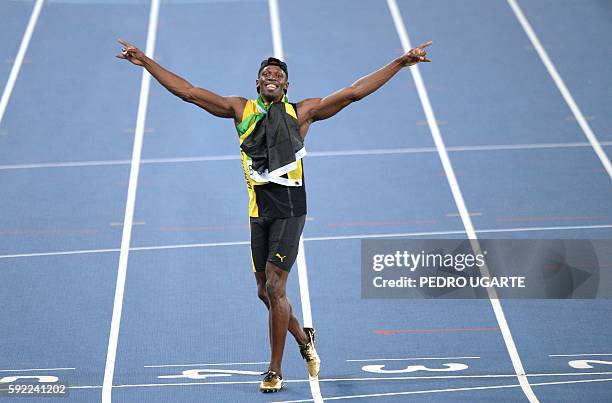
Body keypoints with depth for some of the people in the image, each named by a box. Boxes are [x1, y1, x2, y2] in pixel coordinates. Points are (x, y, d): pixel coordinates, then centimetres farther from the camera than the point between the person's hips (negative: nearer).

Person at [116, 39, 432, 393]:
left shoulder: (302, 112, 5)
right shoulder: (241, 109, 11)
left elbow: (354, 92, 6)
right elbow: (187, 91, 10)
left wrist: (401, 63, 4)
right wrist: (146, 62, 7)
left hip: (289, 210, -4)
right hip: (259, 211, 4)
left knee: (275, 287, -10)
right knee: (266, 291, 10)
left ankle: (275, 370, 0)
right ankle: (304, 339, 37)